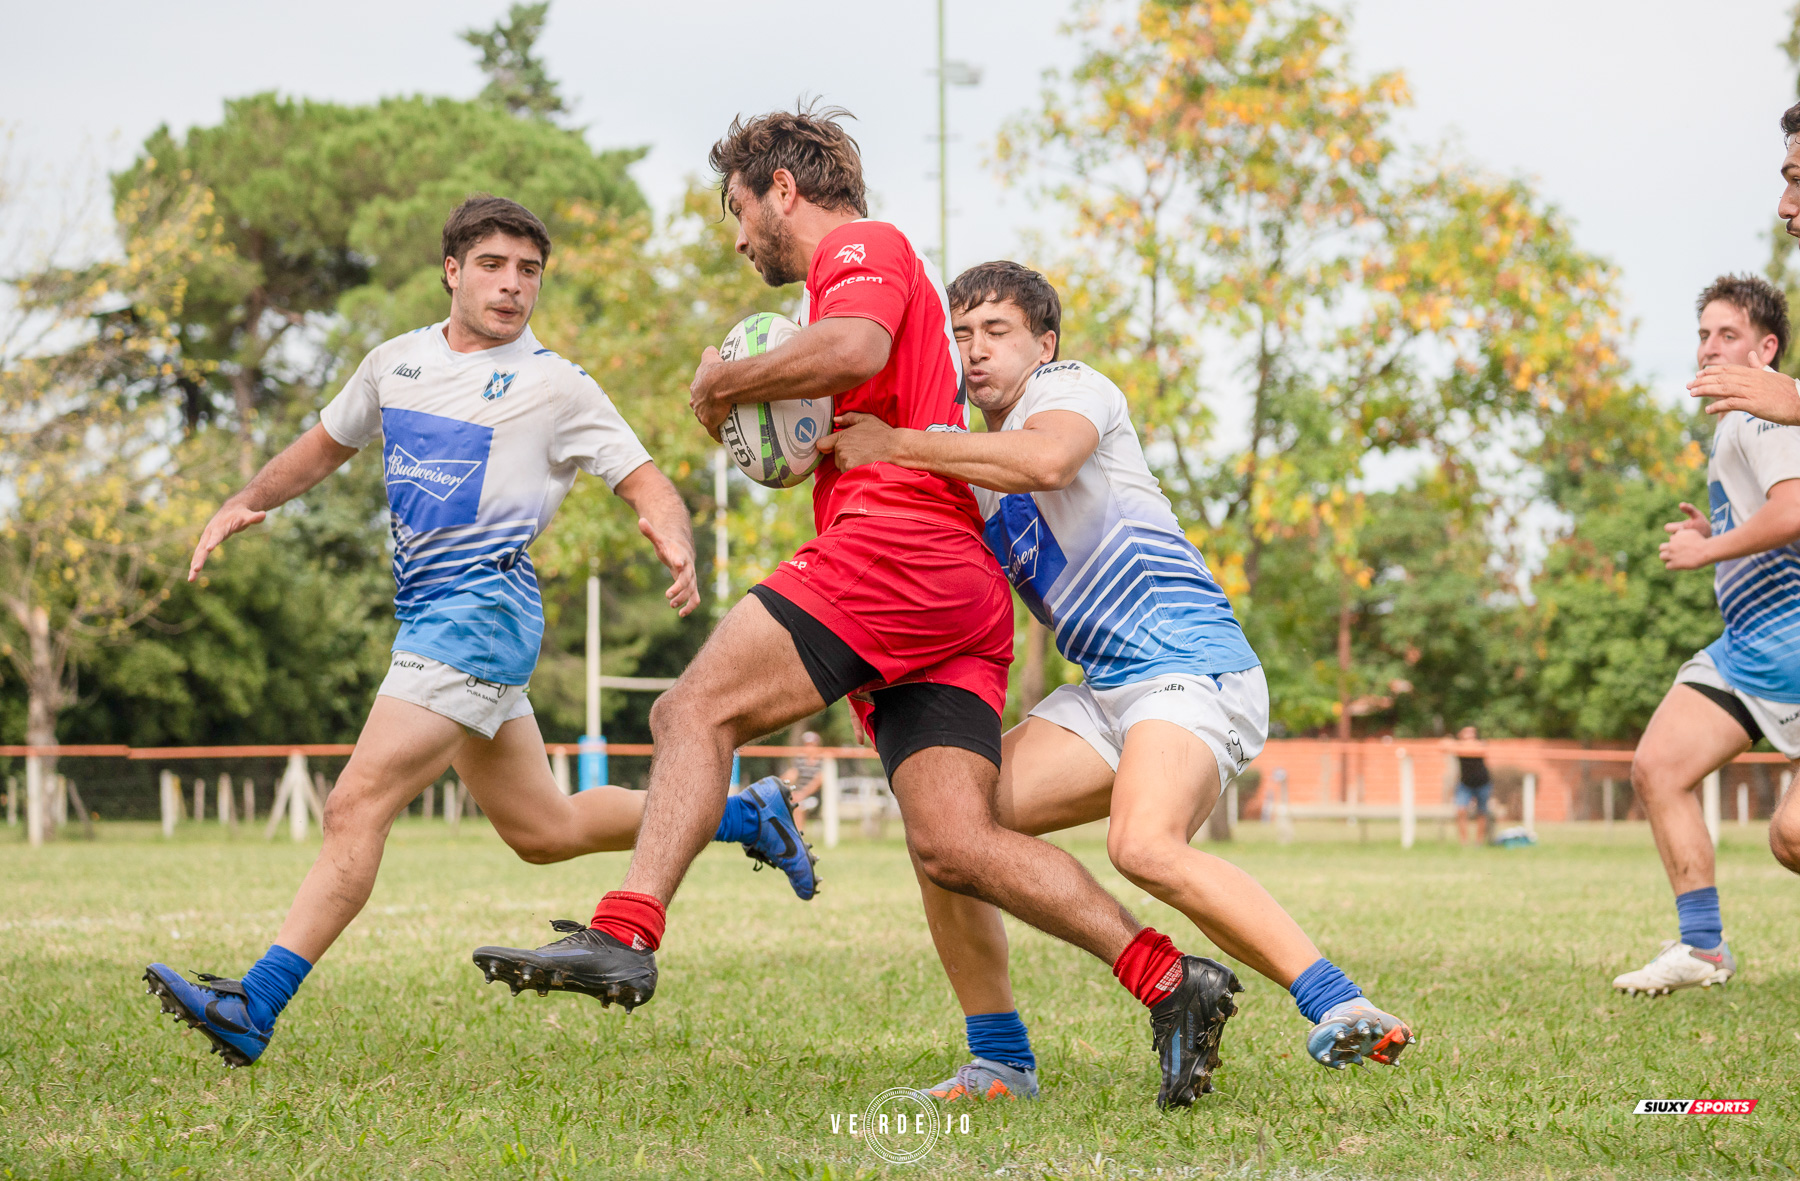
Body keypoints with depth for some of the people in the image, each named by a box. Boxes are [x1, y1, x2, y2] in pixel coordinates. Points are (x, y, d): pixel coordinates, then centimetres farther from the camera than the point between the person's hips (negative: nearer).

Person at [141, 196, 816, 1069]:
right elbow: (327, 443, 28)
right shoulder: (398, 362, 14)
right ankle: (744, 814, 33)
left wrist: (675, 546, -26)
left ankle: (253, 1009, -18)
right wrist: (245, 503, 13)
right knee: (542, 832, 17)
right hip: (429, 614, 8)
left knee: (357, 807, -16)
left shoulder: (553, 385, -3)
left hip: (480, 610, -8)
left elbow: (647, 484, -4)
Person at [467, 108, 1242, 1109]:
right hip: (964, 590, 9)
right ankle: (1171, 979, -11)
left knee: (696, 711, -13)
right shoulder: (890, 270, 35)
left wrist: (725, 383, -6)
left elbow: (853, 351, -19)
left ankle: (626, 935, -28)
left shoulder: (862, 246, 5)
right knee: (956, 846, -2)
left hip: (892, 545, -9)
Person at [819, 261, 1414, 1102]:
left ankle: (1339, 1008, -34)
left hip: (1190, 663, -9)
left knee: (1144, 847, -34)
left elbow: (1046, 460, -24)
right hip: (1103, 694, 9)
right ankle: (1000, 1063, 4)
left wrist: (896, 446, -20)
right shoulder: (977, 468, 25)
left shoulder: (1071, 387, 0)